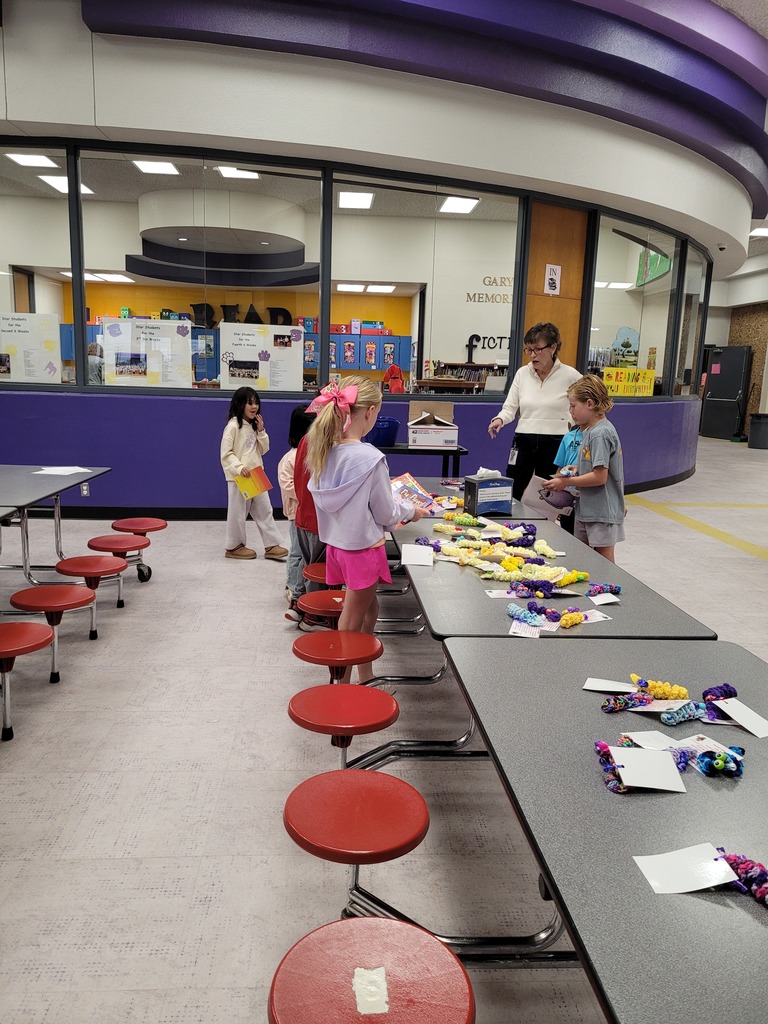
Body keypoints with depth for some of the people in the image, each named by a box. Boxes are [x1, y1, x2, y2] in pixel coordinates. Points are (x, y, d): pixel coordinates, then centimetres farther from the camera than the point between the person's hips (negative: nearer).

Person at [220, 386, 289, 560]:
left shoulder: (254, 426, 13)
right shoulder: (233, 426, -12)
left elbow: (263, 450, 11)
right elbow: (226, 454, -15)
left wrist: (261, 431, -2)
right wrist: (239, 467, -27)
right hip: (239, 477, -7)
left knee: (264, 510, 6)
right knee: (238, 512, 3)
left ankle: (271, 545, 9)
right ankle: (233, 546, 17)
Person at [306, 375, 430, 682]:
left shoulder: (324, 449, -3)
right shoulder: (371, 458, -24)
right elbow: (385, 514, -14)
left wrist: (390, 499, 15)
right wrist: (411, 510, 6)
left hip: (337, 543, 7)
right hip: (363, 547, -7)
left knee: (369, 609, 25)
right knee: (352, 622, 8)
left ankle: (366, 677, 38)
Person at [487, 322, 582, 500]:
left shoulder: (570, 375, -4)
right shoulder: (522, 373, 4)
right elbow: (510, 407, 3)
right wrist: (500, 419, -19)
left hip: (554, 444, -2)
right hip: (523, 441, 3)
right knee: (512, 494, 2)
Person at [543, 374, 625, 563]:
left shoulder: (600, 434, -19)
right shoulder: (591, 430, 11)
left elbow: (600, 477, -22)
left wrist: (566, 482, -14)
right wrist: (577, 469, 4)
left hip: (602, 512, -10)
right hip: (586, 509, 10)